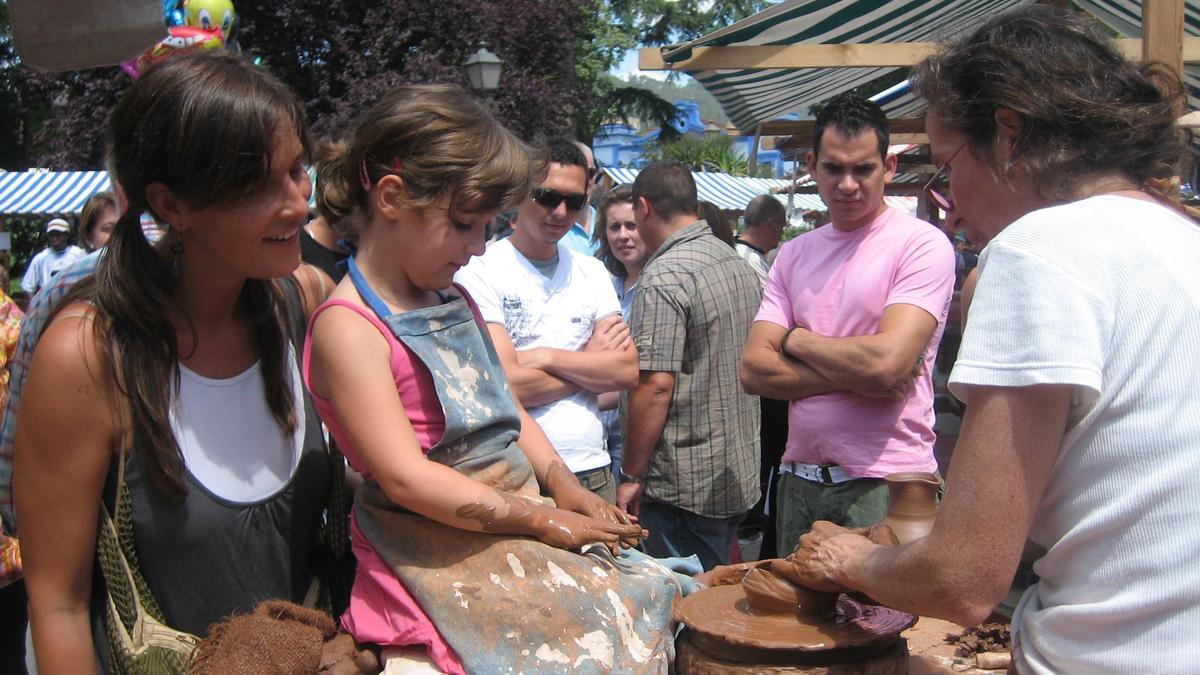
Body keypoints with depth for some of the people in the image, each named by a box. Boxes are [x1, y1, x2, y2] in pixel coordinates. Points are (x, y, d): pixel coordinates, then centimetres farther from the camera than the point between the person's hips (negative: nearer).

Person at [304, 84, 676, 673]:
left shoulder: (456, 302, 16)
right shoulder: (348, 326, -12)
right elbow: (405, 478, -17)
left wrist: (563, 488, 3)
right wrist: (546, 521, -13)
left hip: (521, 525, 8)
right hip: (440, 560, -8)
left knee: (648, 602, -5)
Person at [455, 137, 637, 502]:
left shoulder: (592, 272, 10)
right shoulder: (479, 271, -8)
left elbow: (627, 370, 0)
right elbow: (506, 385, -18)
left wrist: (545, 357, -13)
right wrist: (591, 361, -5)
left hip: (592, 469, 5)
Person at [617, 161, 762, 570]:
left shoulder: (663, 277, -18)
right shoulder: (737, 263, 10)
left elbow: (656, 385, -23)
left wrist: (631, 476, -15)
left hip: (684, 487, -9)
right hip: (740, 475, 9)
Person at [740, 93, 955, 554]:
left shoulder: (923, 244, -7)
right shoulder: (793, 255, 10)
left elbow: (886, 362, -20)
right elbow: (754, 369, 0)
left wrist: (798, 339, -3)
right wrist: (854, 374, -12)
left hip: (885, 482, -5)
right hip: (799, 479, 6)